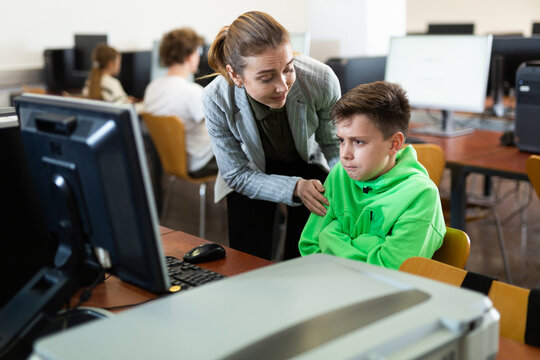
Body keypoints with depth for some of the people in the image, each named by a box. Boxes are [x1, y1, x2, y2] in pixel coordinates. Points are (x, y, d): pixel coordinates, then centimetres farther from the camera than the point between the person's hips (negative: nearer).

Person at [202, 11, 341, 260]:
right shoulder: (216, 100, -31)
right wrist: (296, 188, -34)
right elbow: (237, 176, -20)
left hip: (308, 164, 1)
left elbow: (334, 146, -12)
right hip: (254, 173, 0)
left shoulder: (321, 80, -31)